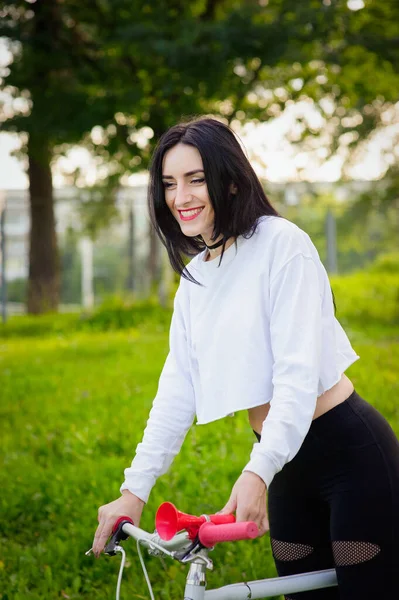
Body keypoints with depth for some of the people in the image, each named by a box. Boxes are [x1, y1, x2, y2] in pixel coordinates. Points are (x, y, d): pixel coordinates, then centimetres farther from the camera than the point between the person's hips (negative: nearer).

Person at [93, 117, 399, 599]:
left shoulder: (280, 242, -13)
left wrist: (258, 472, -30)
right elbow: (177, 391, 7)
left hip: (352, 452, -7)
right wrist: (135, 487, -1)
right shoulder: (194, 279, 9)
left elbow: (298, 371, -21)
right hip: (289, 468, 7)